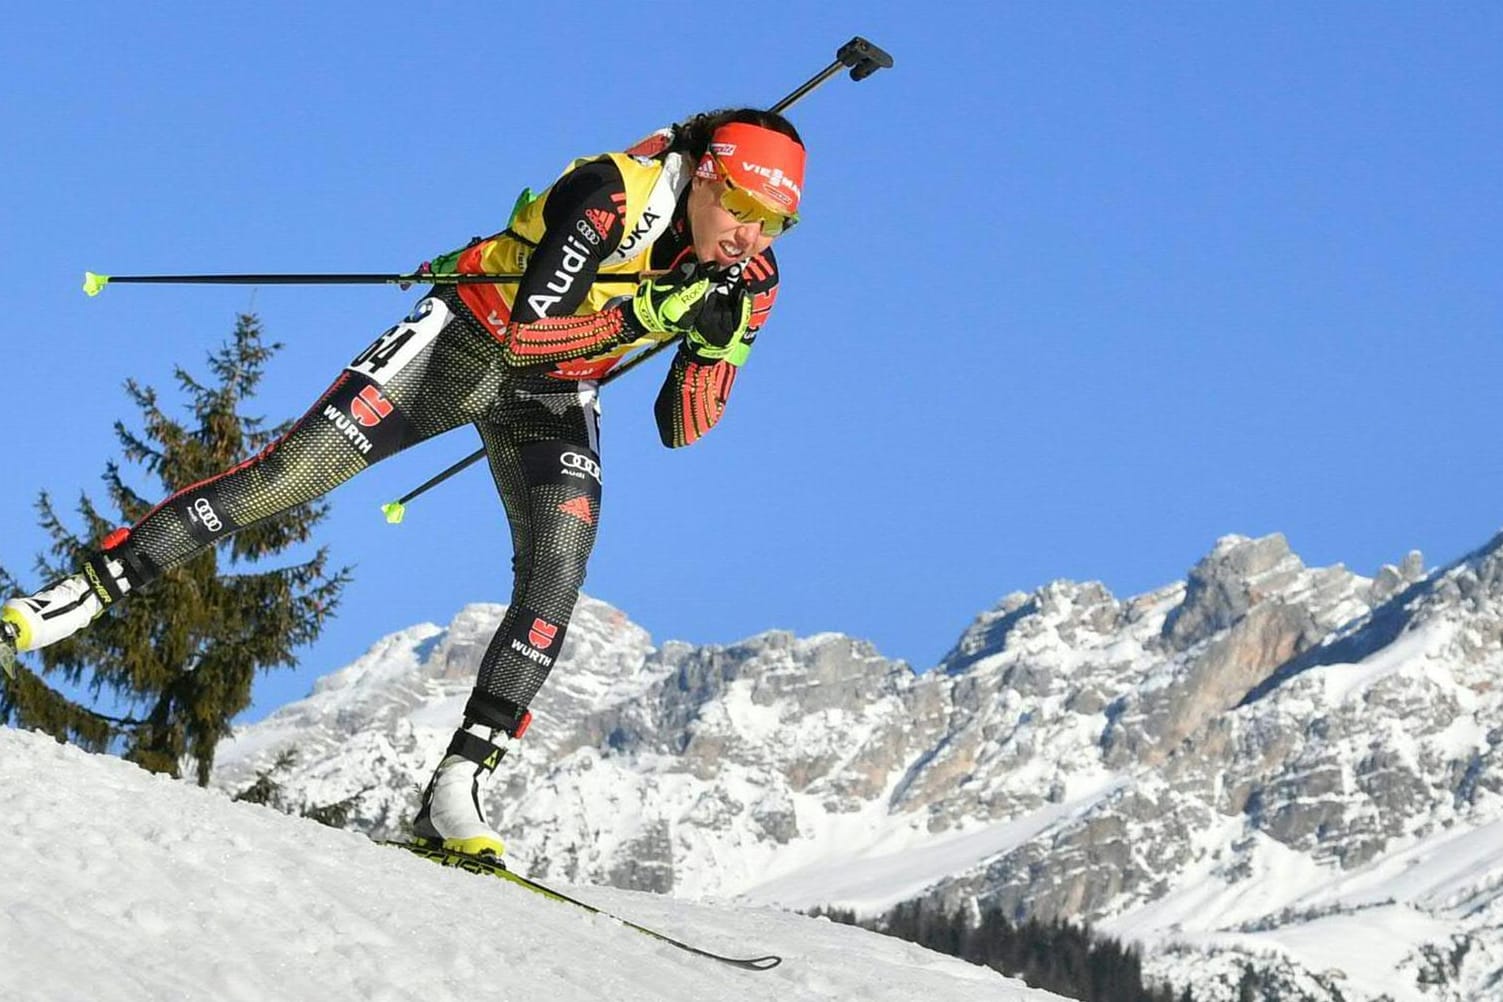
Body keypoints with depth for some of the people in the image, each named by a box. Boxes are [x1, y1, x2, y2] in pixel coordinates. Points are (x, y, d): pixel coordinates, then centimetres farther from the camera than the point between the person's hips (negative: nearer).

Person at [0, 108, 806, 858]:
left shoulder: (747, 280, -12)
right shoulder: (613, 193, -28)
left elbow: (678, 429, -8)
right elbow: (527, 330, -32)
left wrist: (715, 346, -26)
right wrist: (648, 313, -39)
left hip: (553, 398, 4)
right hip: (470, 339, -4)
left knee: (556, 577, -16)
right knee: (294, 466, -15)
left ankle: (454, 791, -14)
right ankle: (79, 594, -9)